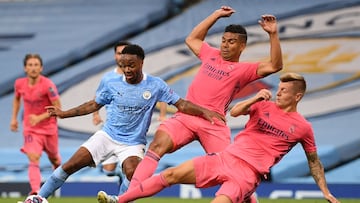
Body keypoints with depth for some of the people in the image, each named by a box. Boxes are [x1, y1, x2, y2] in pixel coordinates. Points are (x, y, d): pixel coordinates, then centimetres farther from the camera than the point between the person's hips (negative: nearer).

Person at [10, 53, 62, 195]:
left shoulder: (48, 85, -20)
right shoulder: (19, 84, -6)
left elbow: (57, 108, -18)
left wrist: (39, 118, -28)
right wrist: (14, 118, 11)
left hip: (49, 128, -1)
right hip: (30, 129, 1)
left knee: (54, 158, 19)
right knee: (33, 159, -19)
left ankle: (58, 168, 57)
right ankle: (35, 192, -32)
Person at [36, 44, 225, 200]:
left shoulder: (155, 85, -9)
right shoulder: (110, 84, -3)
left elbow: (181, 104, -8)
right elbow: (94, 105, 12)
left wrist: (204, 111, -24)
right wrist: (64, 113, 10)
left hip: (132, 143, -2)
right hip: (107, 135, 2)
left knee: (132, 173, -33)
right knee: (68, 166, -7)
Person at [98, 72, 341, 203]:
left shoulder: (303, 127, 4)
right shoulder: (264, 106, 11)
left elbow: (314, 161, 15)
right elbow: (235, 112, 0)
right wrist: (255, 98, -15)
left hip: (247, 173, -4)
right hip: (225, 157, 4)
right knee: (172, 174, -4)